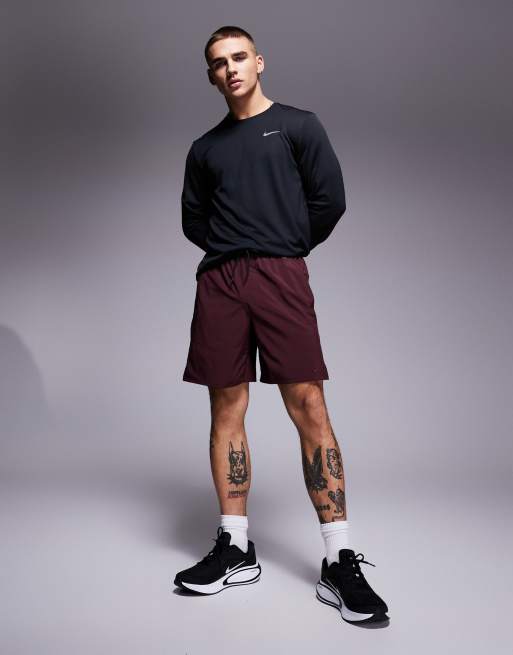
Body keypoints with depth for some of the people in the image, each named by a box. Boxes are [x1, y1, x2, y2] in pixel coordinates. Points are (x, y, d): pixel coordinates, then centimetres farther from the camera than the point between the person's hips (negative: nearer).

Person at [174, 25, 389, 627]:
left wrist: (285, 248, 9)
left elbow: (330, 199, 2)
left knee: (308, 407, -11)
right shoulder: (205, 148, 20)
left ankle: (339, 563, -8)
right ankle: (235, 550, 10)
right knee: (226, 409, 1)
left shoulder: (298, 125, 10)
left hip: (281, 277, -4)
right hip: (218, 281, 4)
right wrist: (234, 249, 6)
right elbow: (193, 219, 20)